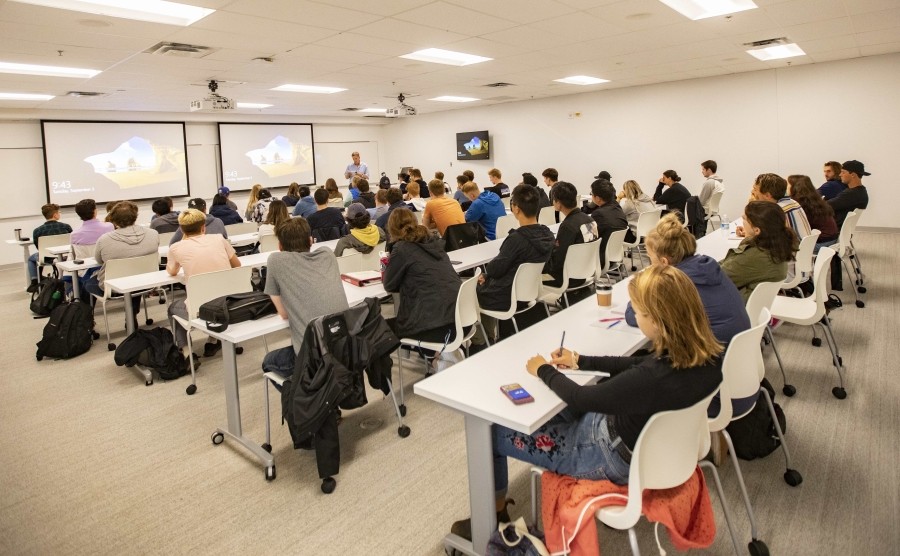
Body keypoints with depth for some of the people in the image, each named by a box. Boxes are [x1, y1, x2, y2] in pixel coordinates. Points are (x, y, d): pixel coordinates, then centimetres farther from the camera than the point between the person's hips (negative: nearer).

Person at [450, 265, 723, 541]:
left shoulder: (655, 379, -39)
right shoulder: (704, 353, -14)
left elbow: (581, 398, -23)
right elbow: (639, 364, 4)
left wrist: (544, 370, -5)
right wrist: (581, 361, 8)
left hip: (612, 458, -8)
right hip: (646, 441, 8)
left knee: (491, 432, 3)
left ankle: (492, 518, 28)